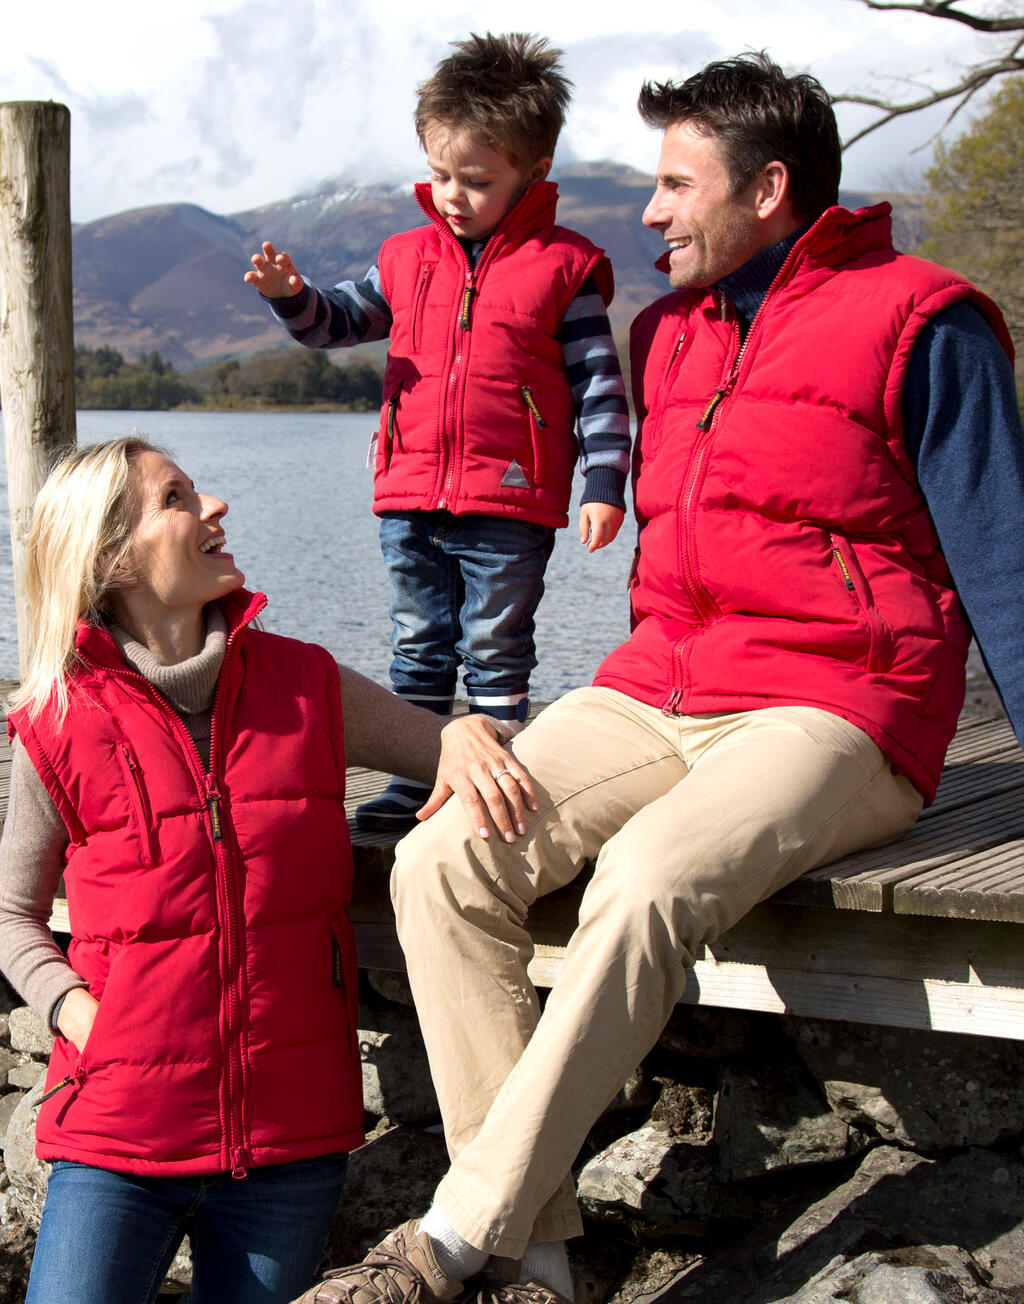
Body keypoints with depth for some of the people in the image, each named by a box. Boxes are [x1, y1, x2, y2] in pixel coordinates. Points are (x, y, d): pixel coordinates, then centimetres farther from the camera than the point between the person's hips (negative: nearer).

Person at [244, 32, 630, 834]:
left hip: (510, 504, -5)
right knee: (419, 648, 12)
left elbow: (599, 386, -4)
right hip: (410, 497, 5)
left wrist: (604, 486, -10)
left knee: (495, 649, 5)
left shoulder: (564, 267, -2)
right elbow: (339, 322, 20)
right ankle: (415, 784, 21)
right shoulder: (409, 258, 11)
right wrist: (291, 294, -1)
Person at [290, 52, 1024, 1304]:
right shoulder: (667, 333, 18)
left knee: (645, 874, -35)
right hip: (653, 695, 7)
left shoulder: (914, 323, -2)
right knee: (442, 860, -17)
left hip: (828, 713, -6)